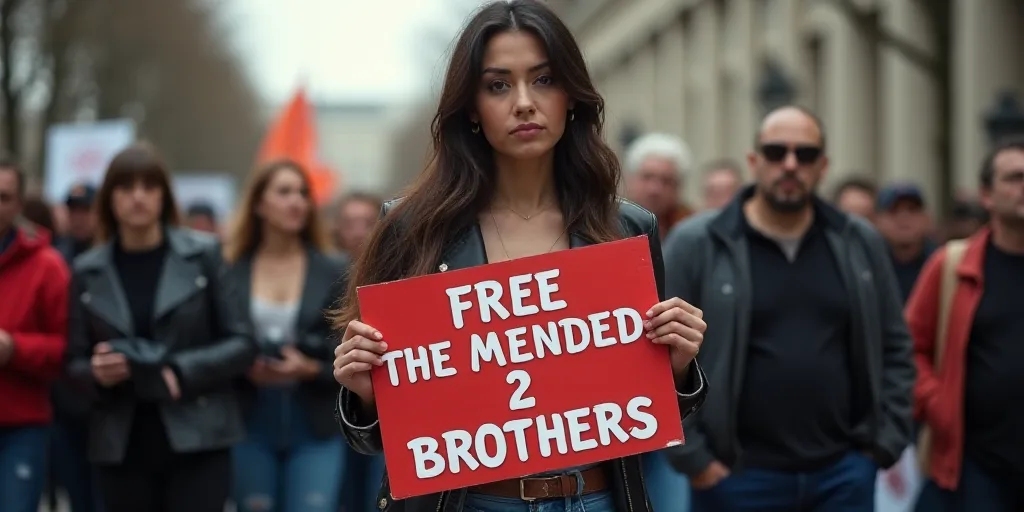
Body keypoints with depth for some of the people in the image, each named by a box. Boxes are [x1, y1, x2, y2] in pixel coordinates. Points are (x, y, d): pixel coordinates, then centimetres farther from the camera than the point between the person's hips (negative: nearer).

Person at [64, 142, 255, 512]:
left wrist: (183, 372, -15)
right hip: (122, 448, 2)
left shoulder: (202, 255, 1)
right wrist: (96, 373, -13)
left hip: (197, 441, -2)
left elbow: (242, 343, -1)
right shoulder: (88, 271, 6)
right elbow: (74, 363, 10)